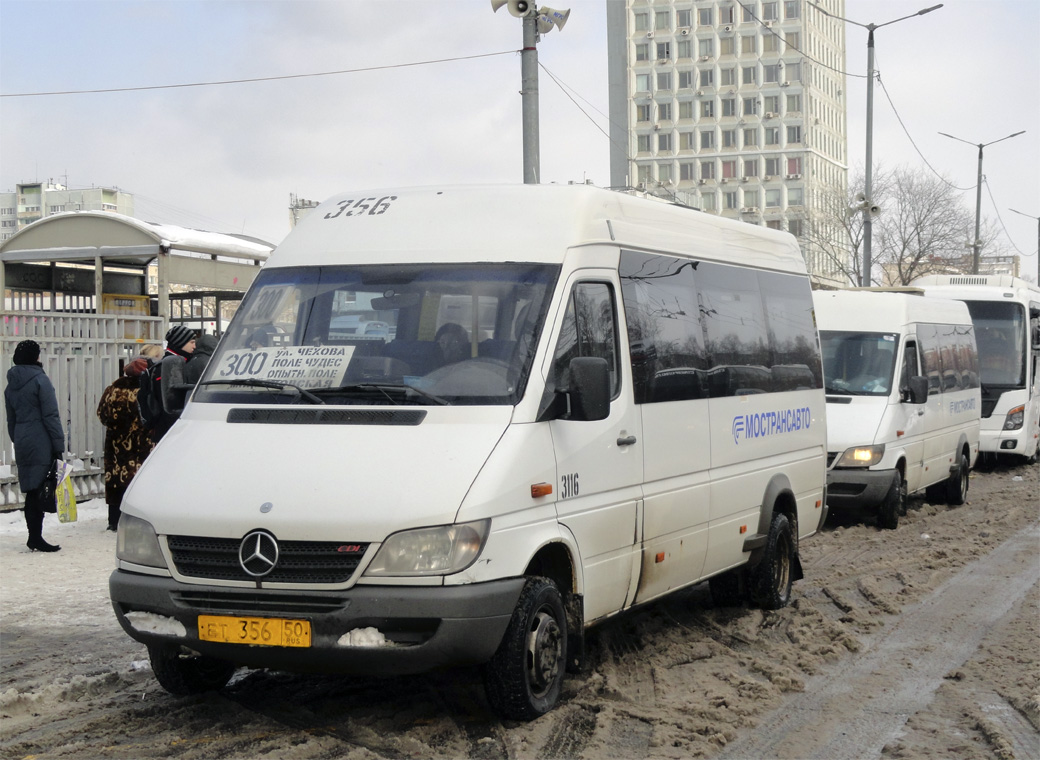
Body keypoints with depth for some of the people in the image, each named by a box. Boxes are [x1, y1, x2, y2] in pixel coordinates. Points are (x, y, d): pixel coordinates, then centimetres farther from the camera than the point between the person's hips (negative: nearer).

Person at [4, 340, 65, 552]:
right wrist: (59, 444, -10)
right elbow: (51, 415, -12)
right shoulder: (40, 380, -10)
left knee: (31, 489, 11)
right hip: (41, 443, -7)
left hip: (22, 443, 7)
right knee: (39, 488, -5)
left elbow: (10, 420, 18)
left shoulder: (11, 385, 13)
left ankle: (34, 537, 15)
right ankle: (36, 537, -7)